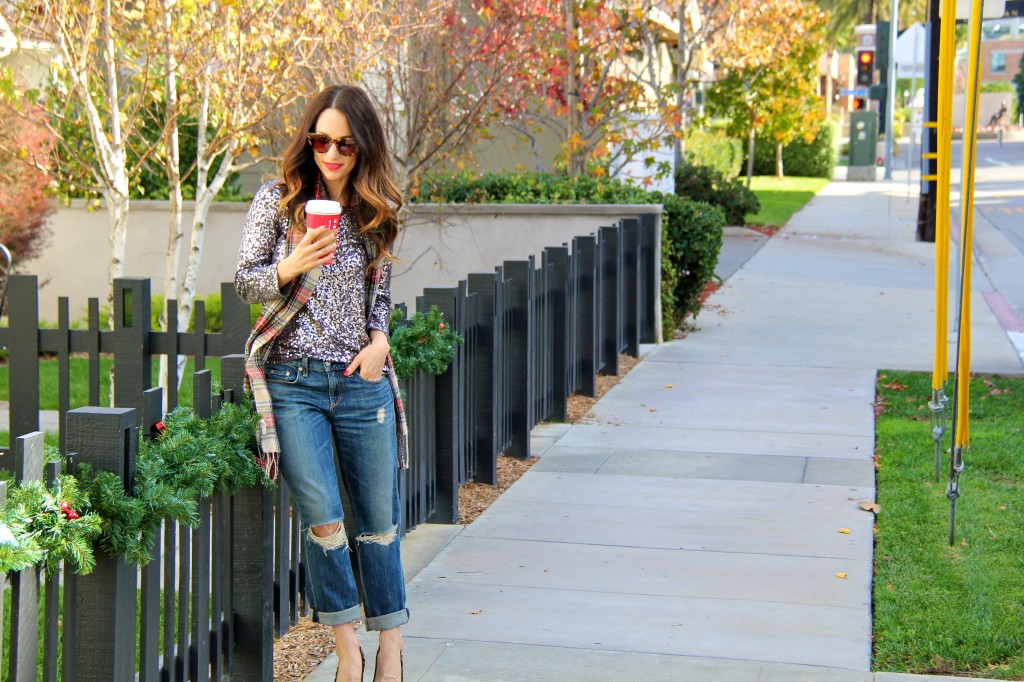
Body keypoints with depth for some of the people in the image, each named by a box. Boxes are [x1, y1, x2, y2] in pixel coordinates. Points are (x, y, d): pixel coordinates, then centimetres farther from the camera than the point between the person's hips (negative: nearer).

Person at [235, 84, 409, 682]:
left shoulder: (377, 211, 8)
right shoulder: (277, 200, 1)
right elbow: (245, 282, 2)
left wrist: (379, 340, -1)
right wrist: (291, 267, -18)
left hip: (362, 380, 3)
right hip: (294, 380, -2)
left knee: (379, 520, 6)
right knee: (323, 520, -10)